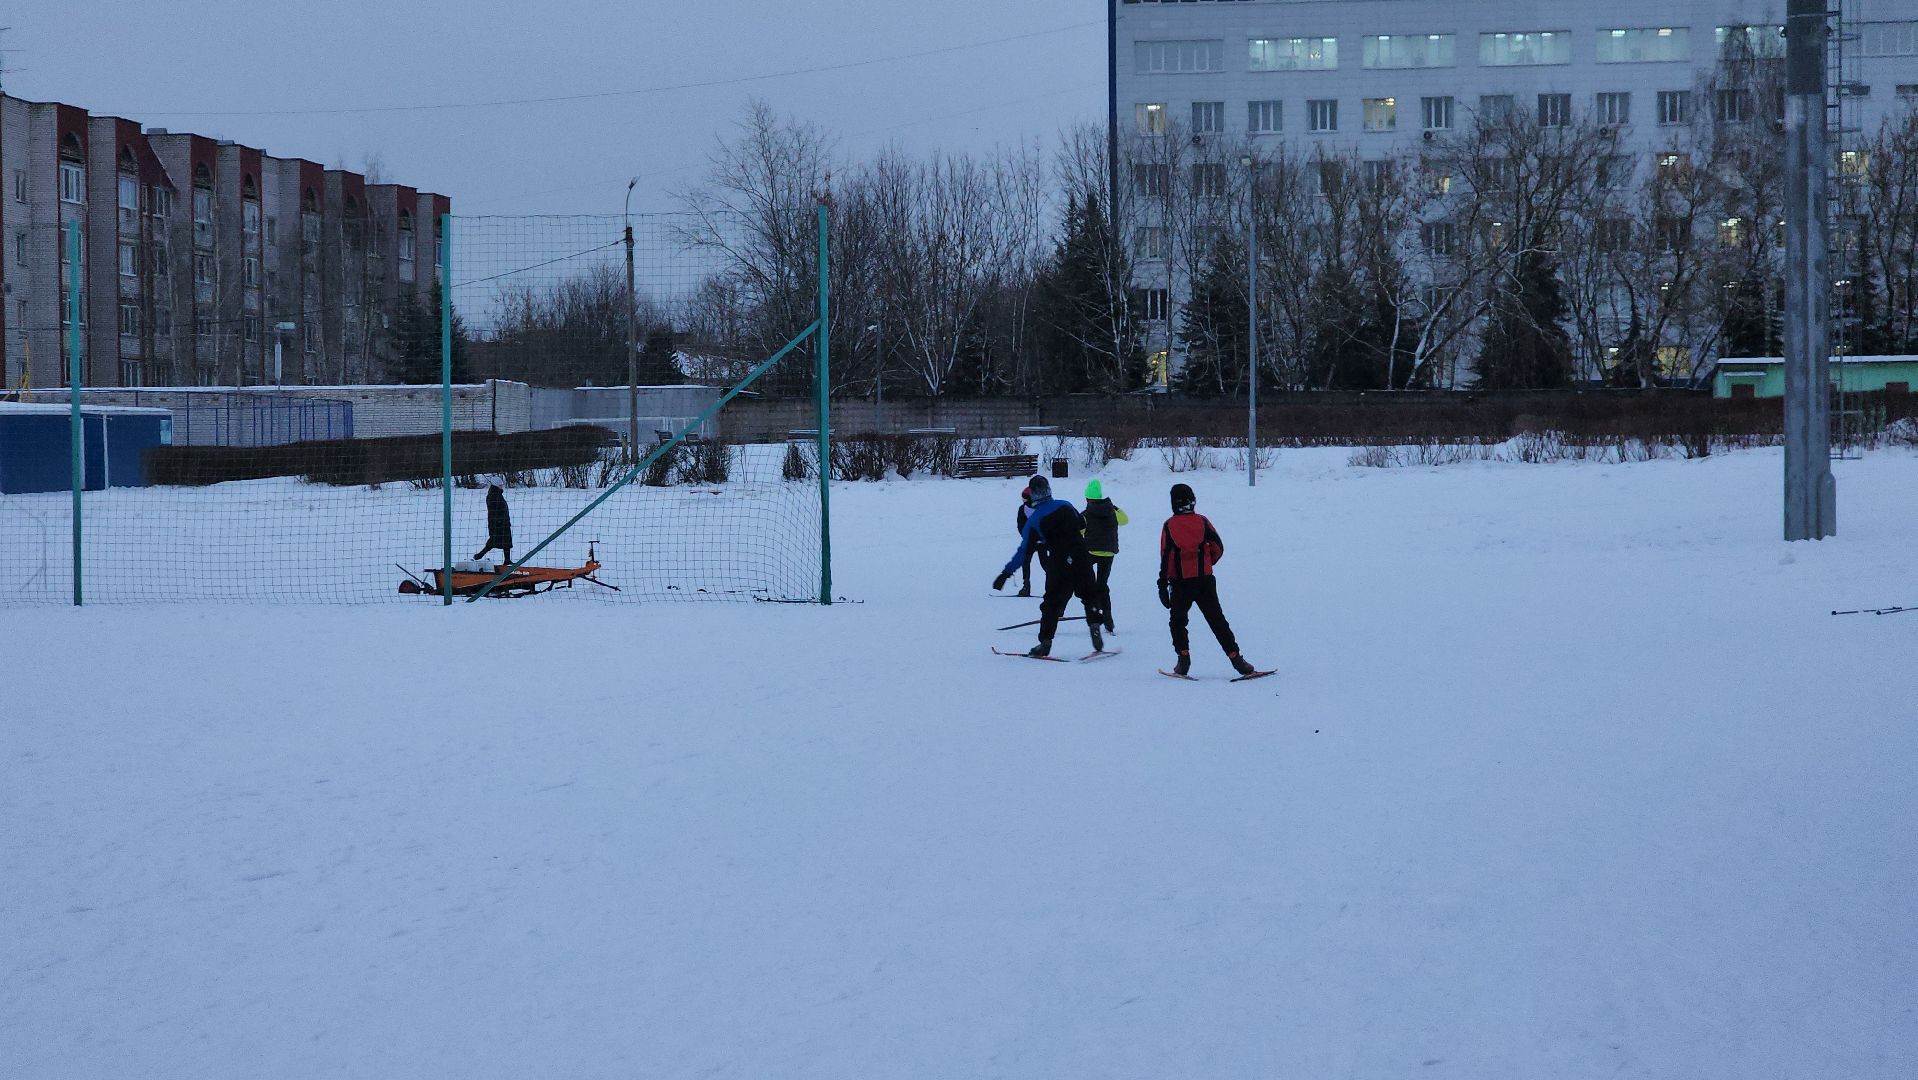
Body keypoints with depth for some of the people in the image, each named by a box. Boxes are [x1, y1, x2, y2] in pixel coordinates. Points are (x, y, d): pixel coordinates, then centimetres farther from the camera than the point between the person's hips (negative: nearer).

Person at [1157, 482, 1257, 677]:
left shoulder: (1169, 526, -5)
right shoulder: (1201, 522, -1)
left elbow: (1166, 557, -6)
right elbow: (1218, 548, -1)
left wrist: (1163, 585, -3)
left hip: (1180, 583, -1)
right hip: (1205, 581, 1)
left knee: (1177, 621, 17)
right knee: (1217, 621, 5)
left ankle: (1184, 659, 5)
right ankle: (1236, 659, -4)